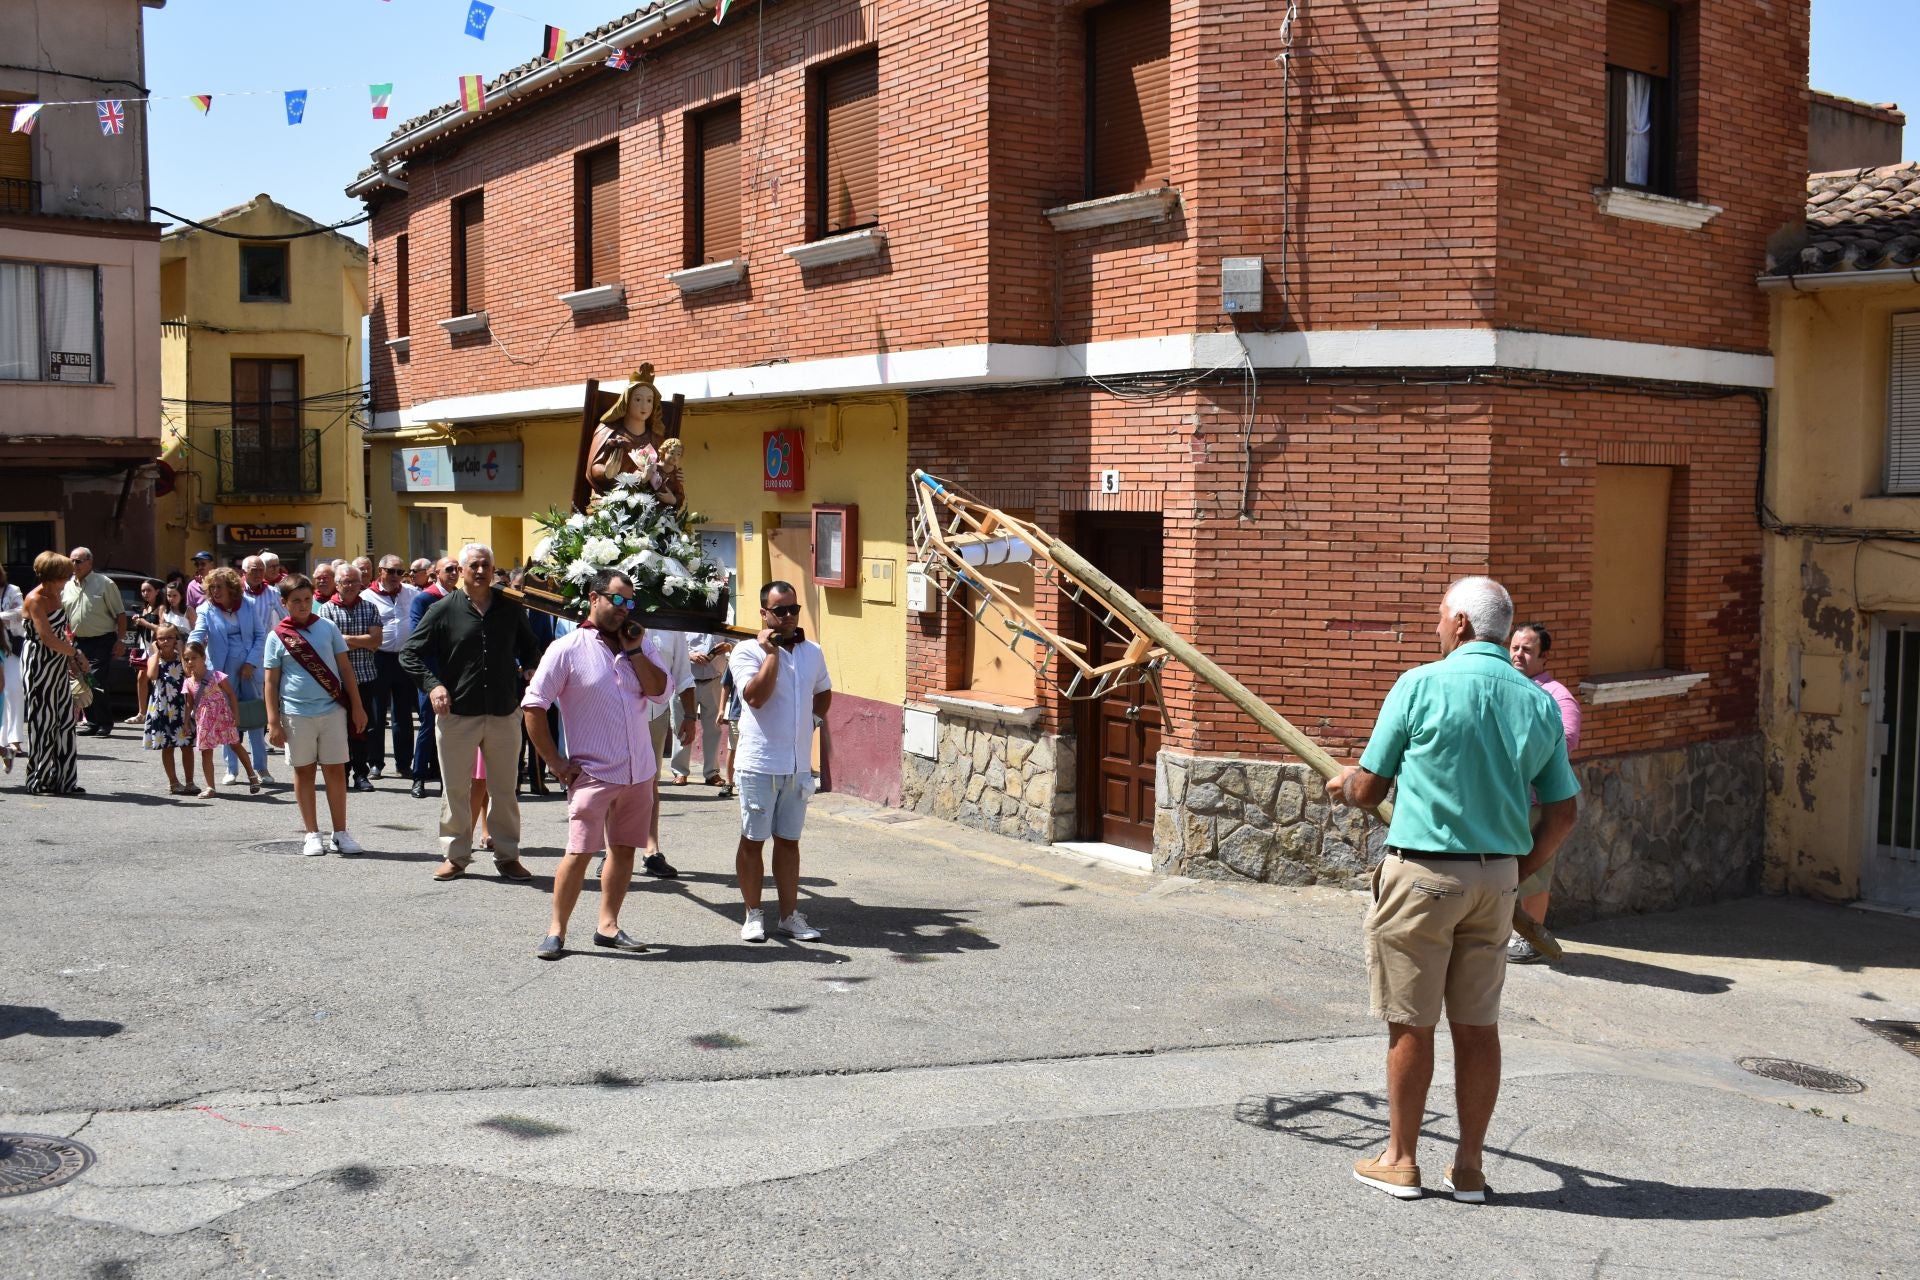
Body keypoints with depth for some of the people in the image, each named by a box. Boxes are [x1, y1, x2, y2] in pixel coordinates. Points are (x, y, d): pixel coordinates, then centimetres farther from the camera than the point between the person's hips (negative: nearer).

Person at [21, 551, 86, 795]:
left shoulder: (55, 595, 13)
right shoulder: (35, 600, -13)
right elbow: (47, 638, -20)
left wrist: (71, 660, 9)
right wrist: (76, 653, -11)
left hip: (59, 664, 8)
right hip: (39, 664, -8)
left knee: (64, 721, 6)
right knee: (43, 721, -3)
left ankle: (64, 780, 10)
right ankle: (39, 781, 4)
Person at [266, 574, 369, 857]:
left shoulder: (327, 628, 3)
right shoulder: (277, 636, -1)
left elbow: (345, 668, 6)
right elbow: (271, 681, 0)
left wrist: (357, 707, 4)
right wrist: (273, 722, -5)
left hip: (332, 710, 1)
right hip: (297, 714, -1)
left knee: (336, 771, 4)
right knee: (304, 772, 8)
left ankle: (340, 834, 11)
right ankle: (313, 834, 16)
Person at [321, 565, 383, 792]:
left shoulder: (369, 608, 8)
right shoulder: (327, 609, 1)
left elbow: (376, 641, -2)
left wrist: (348, 639, -8)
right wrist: (362, 642, -8)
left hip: (365, 676, 2)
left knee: (363, 727, 5)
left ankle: (361, 773, 14)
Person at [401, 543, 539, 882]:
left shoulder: (510, 608, 7)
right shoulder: (443, 610, -1)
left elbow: (528, 647, 24)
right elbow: (409, 654, 3)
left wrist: (530, 669, 5)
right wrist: (432, 684, -10)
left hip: (504, 713, 2)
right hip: (456, 714, -2)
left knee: (504, 790, 7)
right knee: (455, 790, 6)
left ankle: (507, 855, 17)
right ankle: (455, 855, 18)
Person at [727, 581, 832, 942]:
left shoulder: (813, 652, 9)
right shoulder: (747, 651, -8)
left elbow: (823, 693, 26)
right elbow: (756, 696, -23)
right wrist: (772, 651, -18)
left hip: (799, 766, 5)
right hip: (760, 764, -5)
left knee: (788, 841, 11)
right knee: (753, 841, 5)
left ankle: (790, 915, 17)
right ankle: (753, 915, 15)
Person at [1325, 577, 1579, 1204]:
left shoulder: (1421, 684, -10)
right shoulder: (1539, 703, 5)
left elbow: (1369, 788, -4)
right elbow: (1561, 812, 7)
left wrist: (1342, 784, 18)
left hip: (1423, 874, -5)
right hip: (1496, 879, 5)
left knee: (1410, 1025, 5)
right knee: (1478, 1026, 11)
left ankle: (1400, 1160, 15)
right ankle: (1469, 1167, 18)